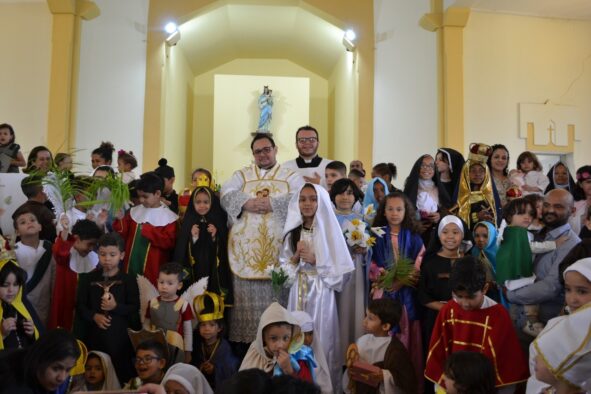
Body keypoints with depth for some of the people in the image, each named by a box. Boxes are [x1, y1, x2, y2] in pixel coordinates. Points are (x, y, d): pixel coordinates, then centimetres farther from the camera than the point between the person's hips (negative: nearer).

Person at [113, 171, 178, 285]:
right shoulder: (135, 211, 8)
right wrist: (120, 220, -9)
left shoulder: (169, 217, -7)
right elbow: (123, 234, 9)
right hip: (132, 264, 5)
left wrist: (148, 230, -19)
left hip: (152, 267, -5)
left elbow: (169, 242, -14)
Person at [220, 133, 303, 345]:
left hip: (277, 246, -1)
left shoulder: (291, 176, 11)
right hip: (247, 246, 1)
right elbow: (226, 195, 0)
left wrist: (272, 204, -17)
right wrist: (247, 203, -18)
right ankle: (246, 338, 8)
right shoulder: (241, 175, 17)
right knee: (248, 296, 1)